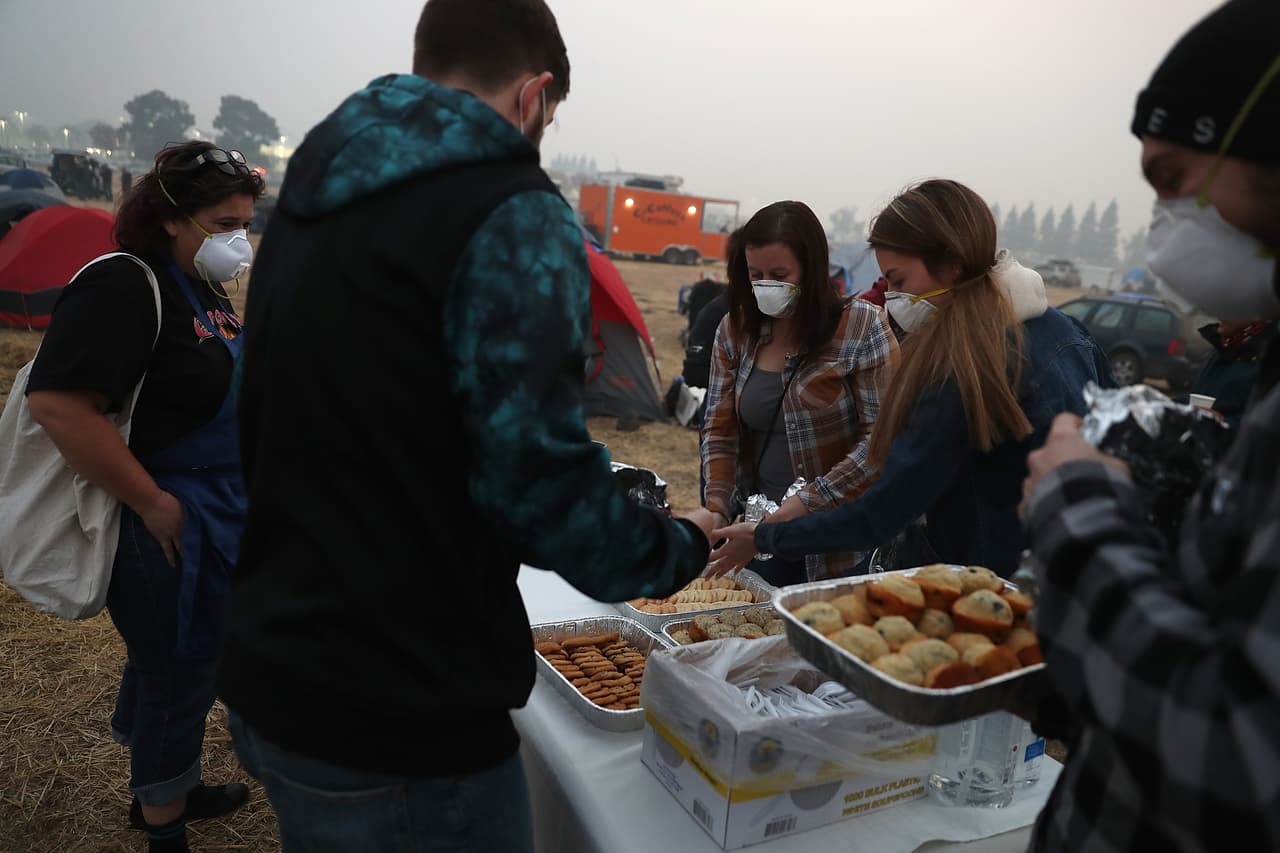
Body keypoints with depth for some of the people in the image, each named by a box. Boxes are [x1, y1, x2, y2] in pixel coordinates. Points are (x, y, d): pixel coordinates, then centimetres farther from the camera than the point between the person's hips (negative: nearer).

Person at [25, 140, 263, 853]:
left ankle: (170, 789, 46)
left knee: (182, 661, 23)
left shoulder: (205, 289, 10)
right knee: (177, 674, 8)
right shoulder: (124, 287, -20)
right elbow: (58, 403, -29)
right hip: (166, 527, -9)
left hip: (217, 515, 9)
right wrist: (153, 503, -23)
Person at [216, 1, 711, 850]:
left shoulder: (314, 192, 8)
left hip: (269, 673, 8)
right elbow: (538, 478, -22)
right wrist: (678, 551, -3)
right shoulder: (512, 214, -17)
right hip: (396, 723, -8)